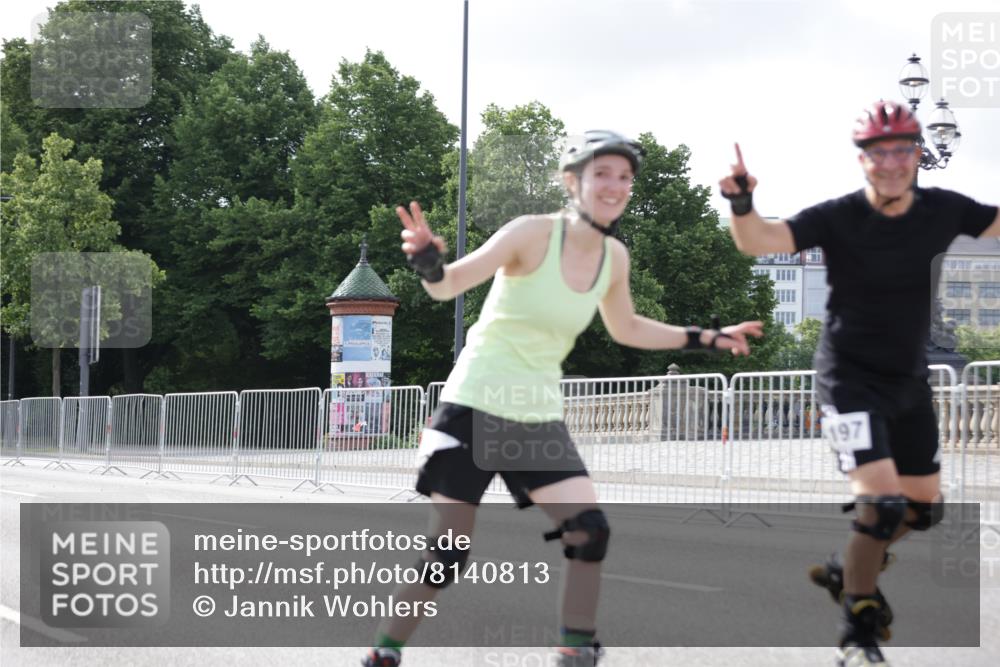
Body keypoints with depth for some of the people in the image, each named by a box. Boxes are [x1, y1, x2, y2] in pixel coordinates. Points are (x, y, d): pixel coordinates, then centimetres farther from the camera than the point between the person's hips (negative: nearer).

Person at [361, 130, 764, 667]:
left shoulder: (615, 257, 3)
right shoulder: (534, 234, -16)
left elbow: (626, 329, 22)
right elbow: (449, 284, -21)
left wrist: (705, 339, 19)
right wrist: (428, 262, -44)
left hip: (540, 416, 5)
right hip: (475, 407, -5)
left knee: (590, 531, -10)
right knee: (447, 552, -6)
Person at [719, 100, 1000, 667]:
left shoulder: (943, 211, -6)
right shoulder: (838, 218, -18)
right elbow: (760, 241, -28)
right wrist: (743, 205, -48)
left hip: (910, 379, 6)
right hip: (850, 378, -5)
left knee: (925, 507, 13)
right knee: (882, 502, -17)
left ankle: (848, 571, 39)